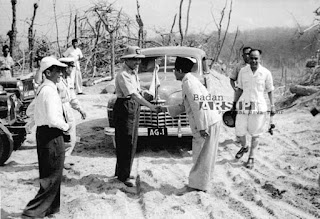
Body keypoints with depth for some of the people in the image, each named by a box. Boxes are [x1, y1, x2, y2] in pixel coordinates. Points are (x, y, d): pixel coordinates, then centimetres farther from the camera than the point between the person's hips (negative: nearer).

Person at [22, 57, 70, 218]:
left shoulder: (41, 89, 12)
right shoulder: (50, 90, -19)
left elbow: (32, 110, 21)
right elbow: (53, 119, -27)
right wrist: (66, 126, -10)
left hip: (41, 132, 10)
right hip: (52, 136, -10)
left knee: (47, 174, 19)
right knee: (53, 177, -1)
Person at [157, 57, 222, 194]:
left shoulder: (189, 82, -13)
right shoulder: (190, 81, 19)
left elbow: (198, 105, -22)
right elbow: (184, 106, 25)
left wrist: (202, 127, -23)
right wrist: (166, 109, 26)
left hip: (207, 123, -10)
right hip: (210, 121, 10)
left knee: (202, 156, -1)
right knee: (203, 155, 15)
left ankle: (196, 185, 7)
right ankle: (200, 183, 24)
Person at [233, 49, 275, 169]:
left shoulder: (266, 73, -7)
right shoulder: (243, 71, -1)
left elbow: (270, 91, 3)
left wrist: (272, 106, 2)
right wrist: (234, 103, 9)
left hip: (259, 107, -2)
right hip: (243, 105, 2)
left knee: (255, 133, 8)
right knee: (240, 131, 8)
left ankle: (251, 157, 26)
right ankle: (244, 147, 40)